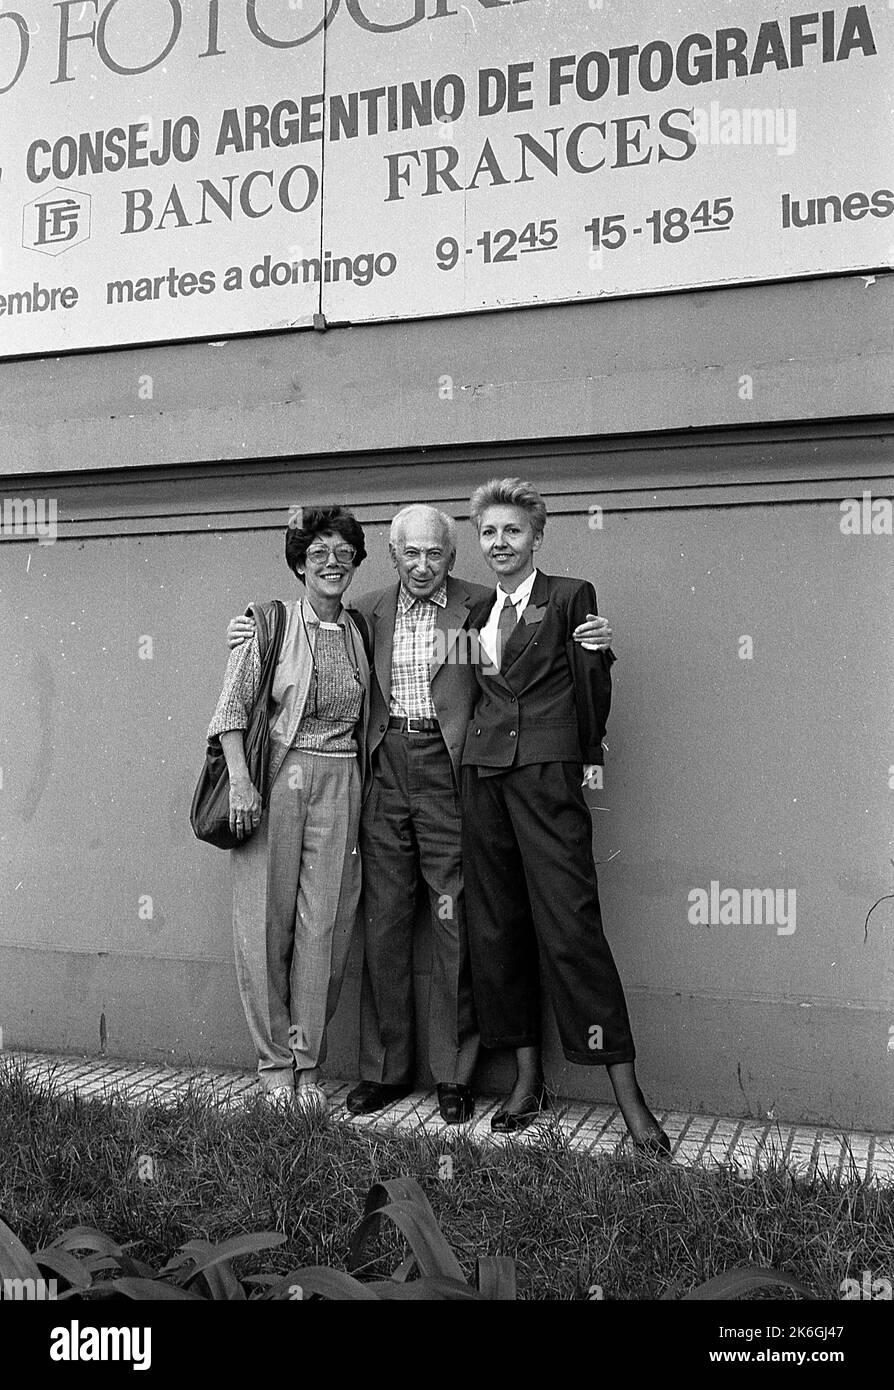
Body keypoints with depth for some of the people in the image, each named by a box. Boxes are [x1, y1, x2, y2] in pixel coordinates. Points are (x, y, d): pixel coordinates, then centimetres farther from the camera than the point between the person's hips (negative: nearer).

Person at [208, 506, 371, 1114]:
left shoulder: (360, 630, 10)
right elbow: (231, 711, -3)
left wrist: (359, 791, 8)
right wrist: (241, 782, -15)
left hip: (338, 786, 3)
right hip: (274, 779, -3)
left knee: (324, 927, 2)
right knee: (266, 923, 1)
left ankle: (309, 1064, 15)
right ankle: (275, 1061, 16)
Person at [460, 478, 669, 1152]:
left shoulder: (571, 596, 3)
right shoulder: (480, 612, 17)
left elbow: (593, 680, 4)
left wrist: (590, 756, 7)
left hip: (547, 772, -5)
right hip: (483, 773, 6)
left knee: (570, 927, -10)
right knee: (497, 928, 7)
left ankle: (629, 1093, -2)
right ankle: (528, 1079, 19)